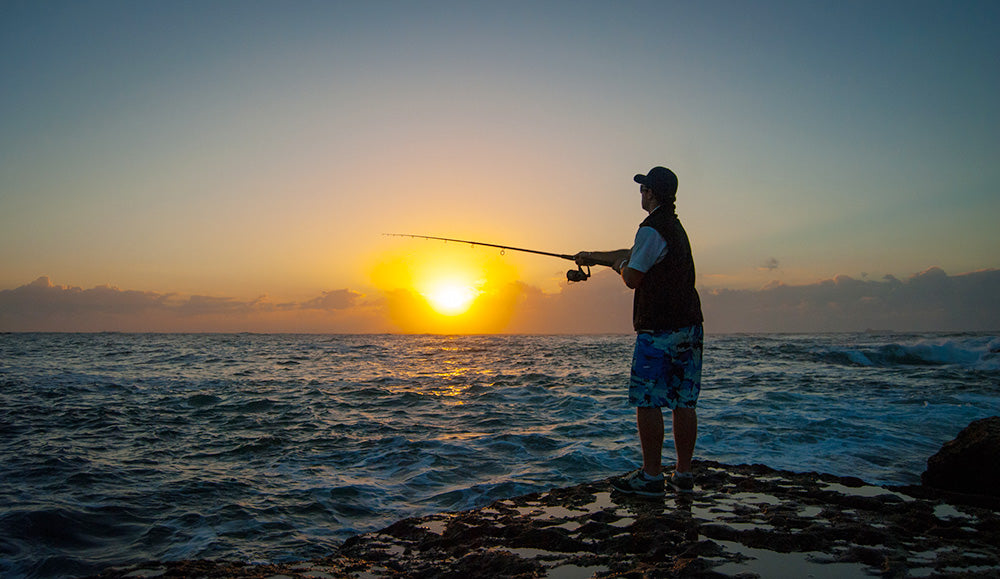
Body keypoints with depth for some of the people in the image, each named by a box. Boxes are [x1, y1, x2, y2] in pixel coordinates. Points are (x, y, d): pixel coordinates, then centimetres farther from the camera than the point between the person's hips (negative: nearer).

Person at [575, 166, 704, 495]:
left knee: (648, 401, -3)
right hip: (690, 325, 9)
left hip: (659, 329, -9)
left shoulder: (651, 230, -12)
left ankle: (651, 476, 1)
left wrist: (620, 266, 11)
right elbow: (632, 255, 31)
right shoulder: (676, 227, 19)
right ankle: (683, 474, 14)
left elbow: (632, 279, -11)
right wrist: (594, 257, 39)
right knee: (683, 401, 9)